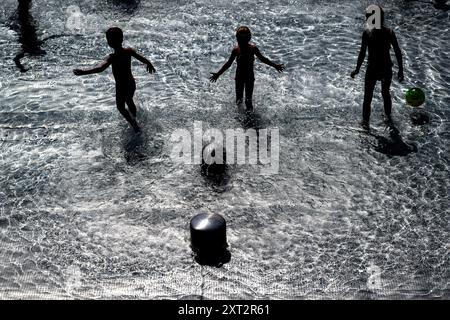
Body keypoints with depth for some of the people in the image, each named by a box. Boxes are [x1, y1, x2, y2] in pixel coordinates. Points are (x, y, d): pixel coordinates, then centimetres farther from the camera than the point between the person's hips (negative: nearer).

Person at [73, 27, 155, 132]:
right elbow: (143, 59, -3)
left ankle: (136, 127, 27)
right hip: (132, 84, 5)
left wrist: (83, 72, -56)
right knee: (130, 102, 34)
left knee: (121, 107, 24)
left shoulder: (112, 57, -30)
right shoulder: (129, 51, -16)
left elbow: (100, 68, -47)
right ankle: (134, 120, 55)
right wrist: (150, 65, 19)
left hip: (121, 88, -5)